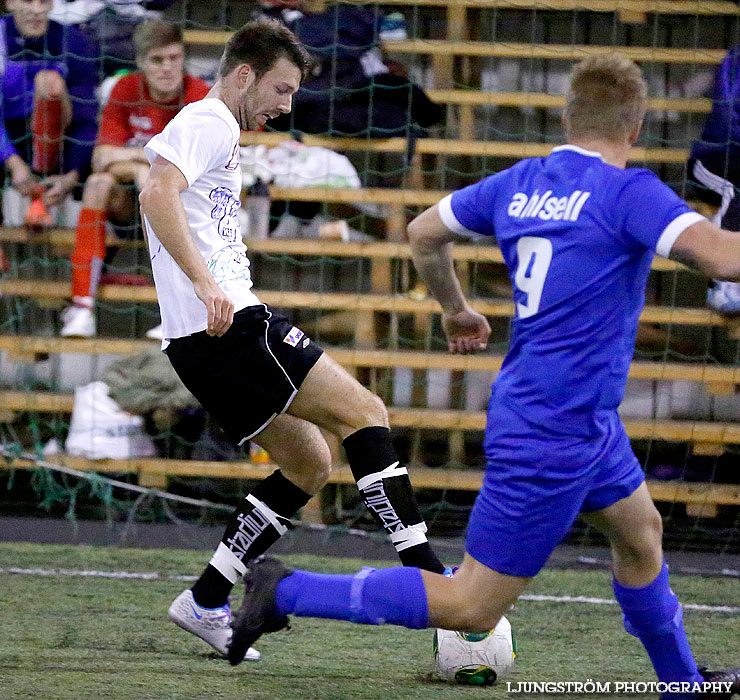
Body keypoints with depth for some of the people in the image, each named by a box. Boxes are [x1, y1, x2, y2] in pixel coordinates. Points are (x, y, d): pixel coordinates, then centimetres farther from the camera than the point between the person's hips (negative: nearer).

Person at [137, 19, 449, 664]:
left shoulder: (209, 129, 27)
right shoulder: (210, 123, -5)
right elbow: (158, 195, -23)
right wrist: (208, 286, -31)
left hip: (206, 338, 11)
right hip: (230, 327, -11)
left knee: (308, 466, 13)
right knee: (364, 412, -12)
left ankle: (206, 603, 10)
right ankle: (424, 574, -18)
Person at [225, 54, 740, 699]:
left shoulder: (517, 184, 4)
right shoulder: (629, 193, -18)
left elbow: (424, 233, 16)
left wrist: (455, 309, 32)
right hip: (555, 436, -9)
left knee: (641, 532, 27)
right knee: (472, 608, -2)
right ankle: (286, 593, -2)